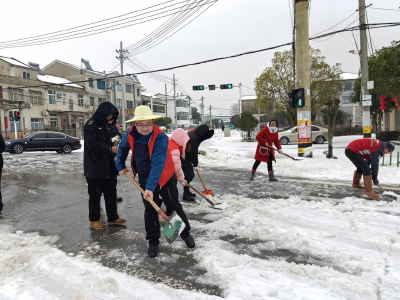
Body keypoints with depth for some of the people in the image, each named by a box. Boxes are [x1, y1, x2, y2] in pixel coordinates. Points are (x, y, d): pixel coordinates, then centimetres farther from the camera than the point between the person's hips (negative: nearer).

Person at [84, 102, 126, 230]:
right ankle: (94, 220, 18)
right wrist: (110, 149, -23)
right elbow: (92, 144, -23)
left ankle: (113, 217, 24)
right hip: (94, 168, -8)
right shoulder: (91, 124, -13)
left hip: (106, 167, 8)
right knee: (95, 194, 3)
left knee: (110, 192, 12)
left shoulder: (104, 125, 15)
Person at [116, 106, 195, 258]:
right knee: (150, 211, 9)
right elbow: (123, 148, 10)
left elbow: (157, 164, -37)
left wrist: (151, 187, -43)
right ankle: (153, 241, 25)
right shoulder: (131, 133, -12)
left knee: (174, 207, 8)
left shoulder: (160, 137, -29)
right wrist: (120, 166, 17)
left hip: (165, 178, -4)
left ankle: (185, 233, 30)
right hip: (144, 179, 4)